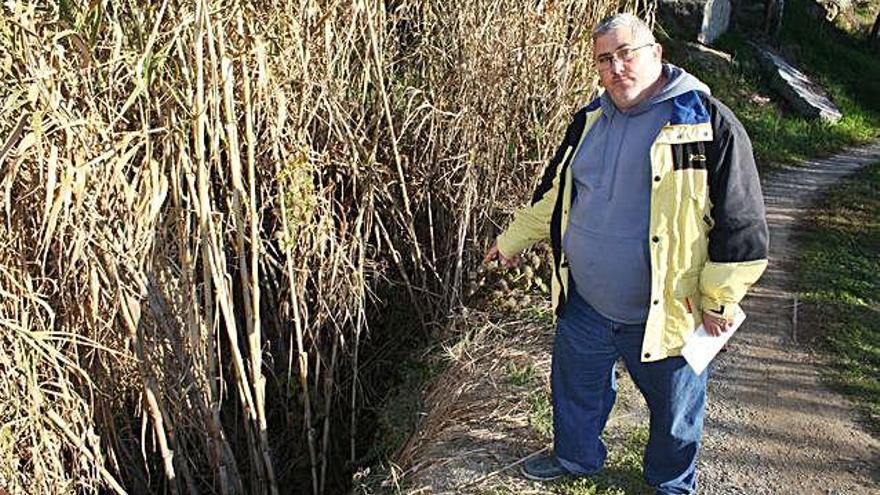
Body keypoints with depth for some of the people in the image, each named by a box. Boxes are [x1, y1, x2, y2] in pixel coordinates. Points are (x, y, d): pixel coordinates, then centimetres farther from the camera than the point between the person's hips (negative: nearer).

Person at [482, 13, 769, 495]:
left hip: (666, 312, -4)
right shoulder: (589, 120, 4)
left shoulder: (709, 123, -15)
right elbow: (553, 193, 17)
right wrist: (512, 240, 20)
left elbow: (740, 224, -13)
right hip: (584, 305, 5)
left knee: (675, 412, 17)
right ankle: (575, 456, 50)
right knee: (574, 388, 23)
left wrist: (718, 300, -12)